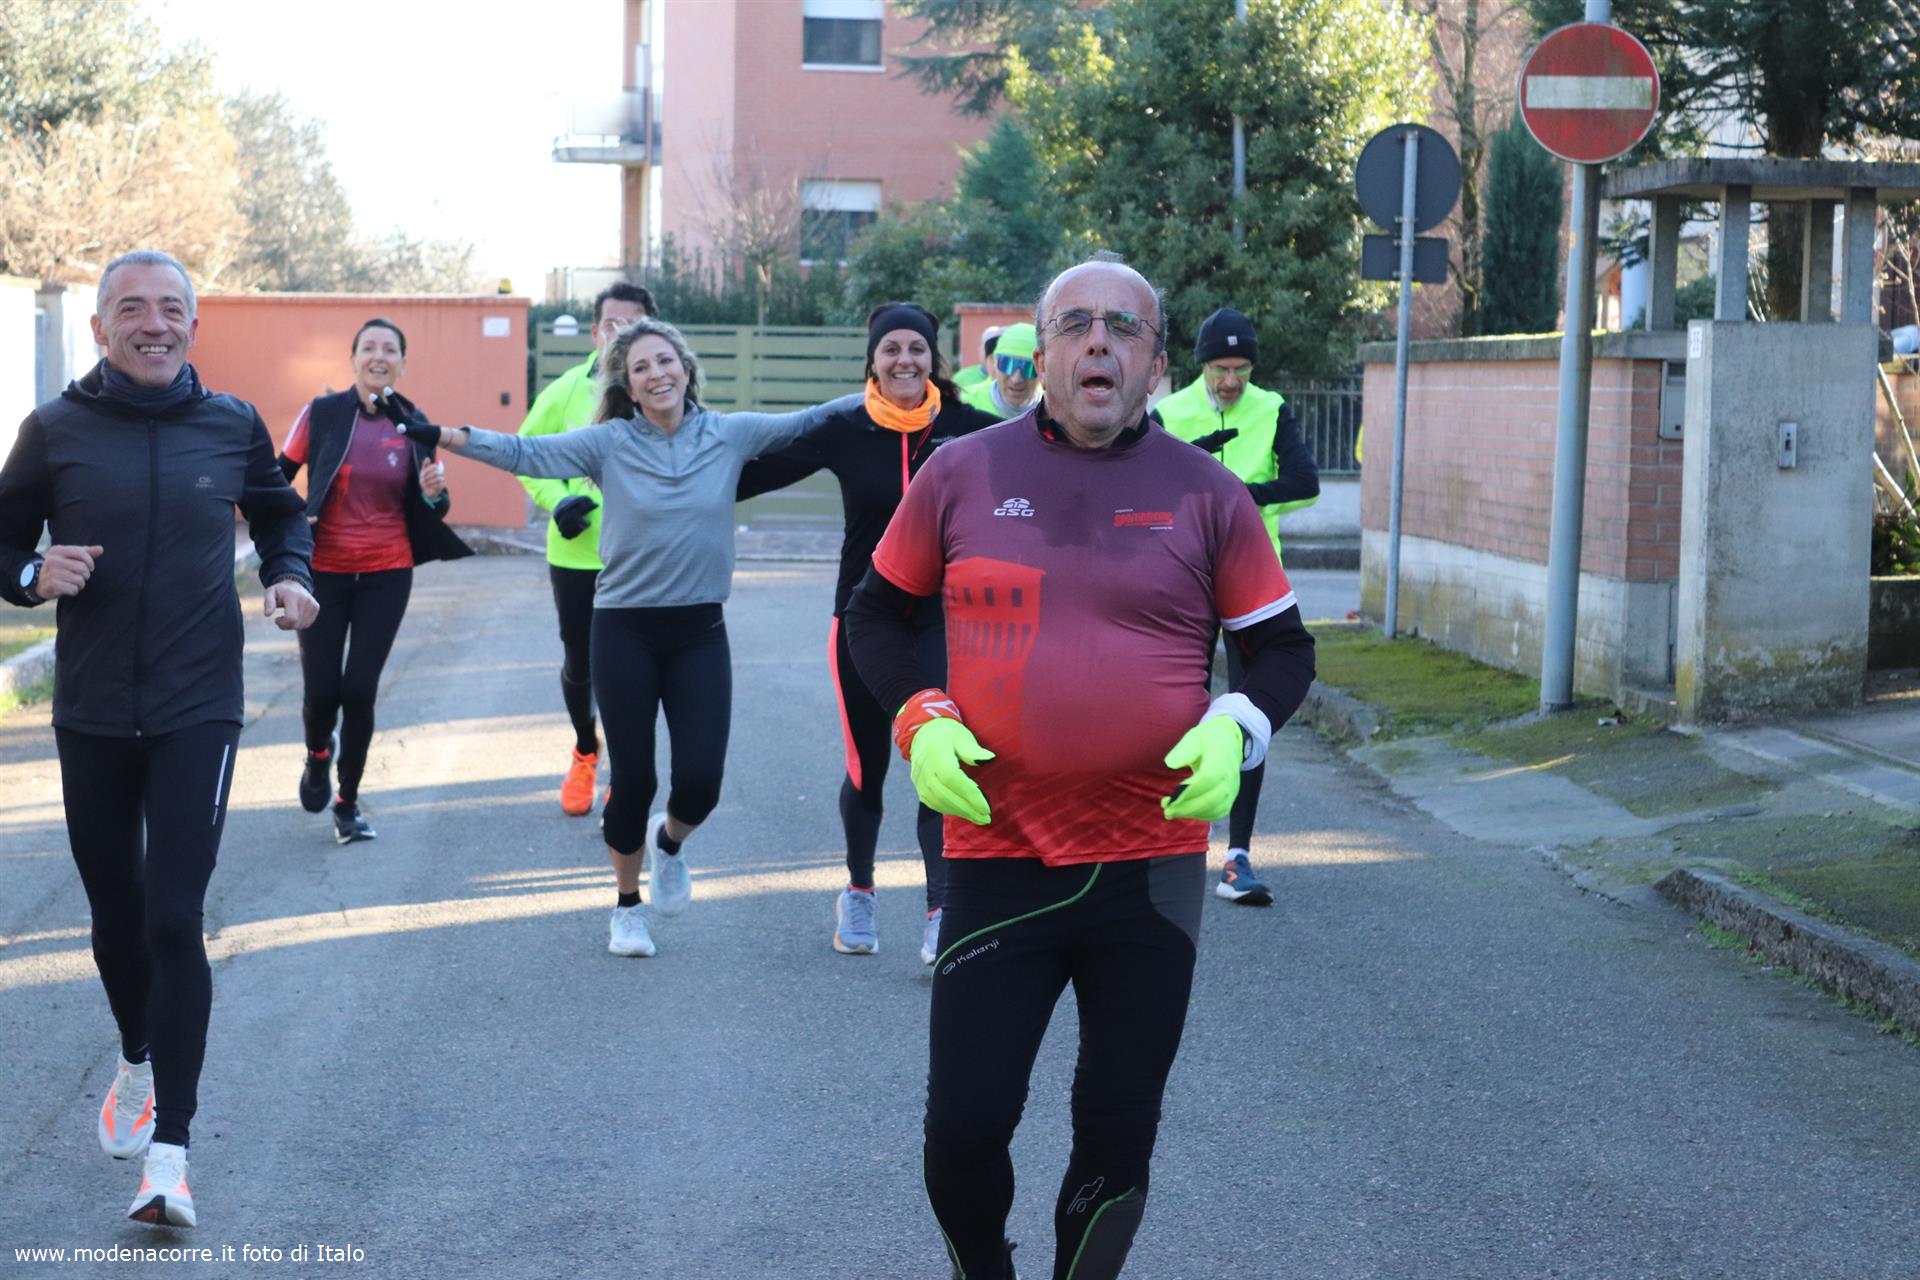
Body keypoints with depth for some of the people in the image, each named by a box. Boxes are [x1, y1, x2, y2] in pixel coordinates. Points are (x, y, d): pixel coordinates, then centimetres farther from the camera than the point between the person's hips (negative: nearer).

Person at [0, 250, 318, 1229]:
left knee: (173, 919, -11)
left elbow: (281, 514, 18)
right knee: (115, 913, 15)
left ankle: (168, 1151, -9)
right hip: (91, 715, 2)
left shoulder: (231, 425, 1)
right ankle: (139, 1063, 43)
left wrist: (291, 575, -2)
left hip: (197, 712, -1)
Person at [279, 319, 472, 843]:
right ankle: (318, 754, 35)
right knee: (321, 690, -1)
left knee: (359, 690, -2)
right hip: (323, 571, -1)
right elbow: (278, 478, 4)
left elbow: (428, 512, 8)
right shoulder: (321, 413, -5)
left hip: (386, 574, 1)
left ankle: (349, 801, 16)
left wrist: (434, 493, -14)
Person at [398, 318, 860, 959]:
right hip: (626, 632, -1)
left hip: (701, 632, 1)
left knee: (701, 780, -4)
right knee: (633, 780, 4)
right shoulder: (608, 442, -4)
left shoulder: (728, 435, 2)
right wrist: (443, 435, -22)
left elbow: (806, 422, 5)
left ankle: (669, 843, 33)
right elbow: (528, 452, -12)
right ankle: (627, 905, 28)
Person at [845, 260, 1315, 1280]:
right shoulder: (961, 473, 1)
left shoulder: (1204, 494, 1)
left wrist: (1234, 728, -12)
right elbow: (876, 613, 13)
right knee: (965, 1126, 1)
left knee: (1117, 1136, 9)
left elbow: (1283, 649, 9)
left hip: (1153, 866, 0)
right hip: (996, 857, 0)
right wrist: (919, 719, -5)